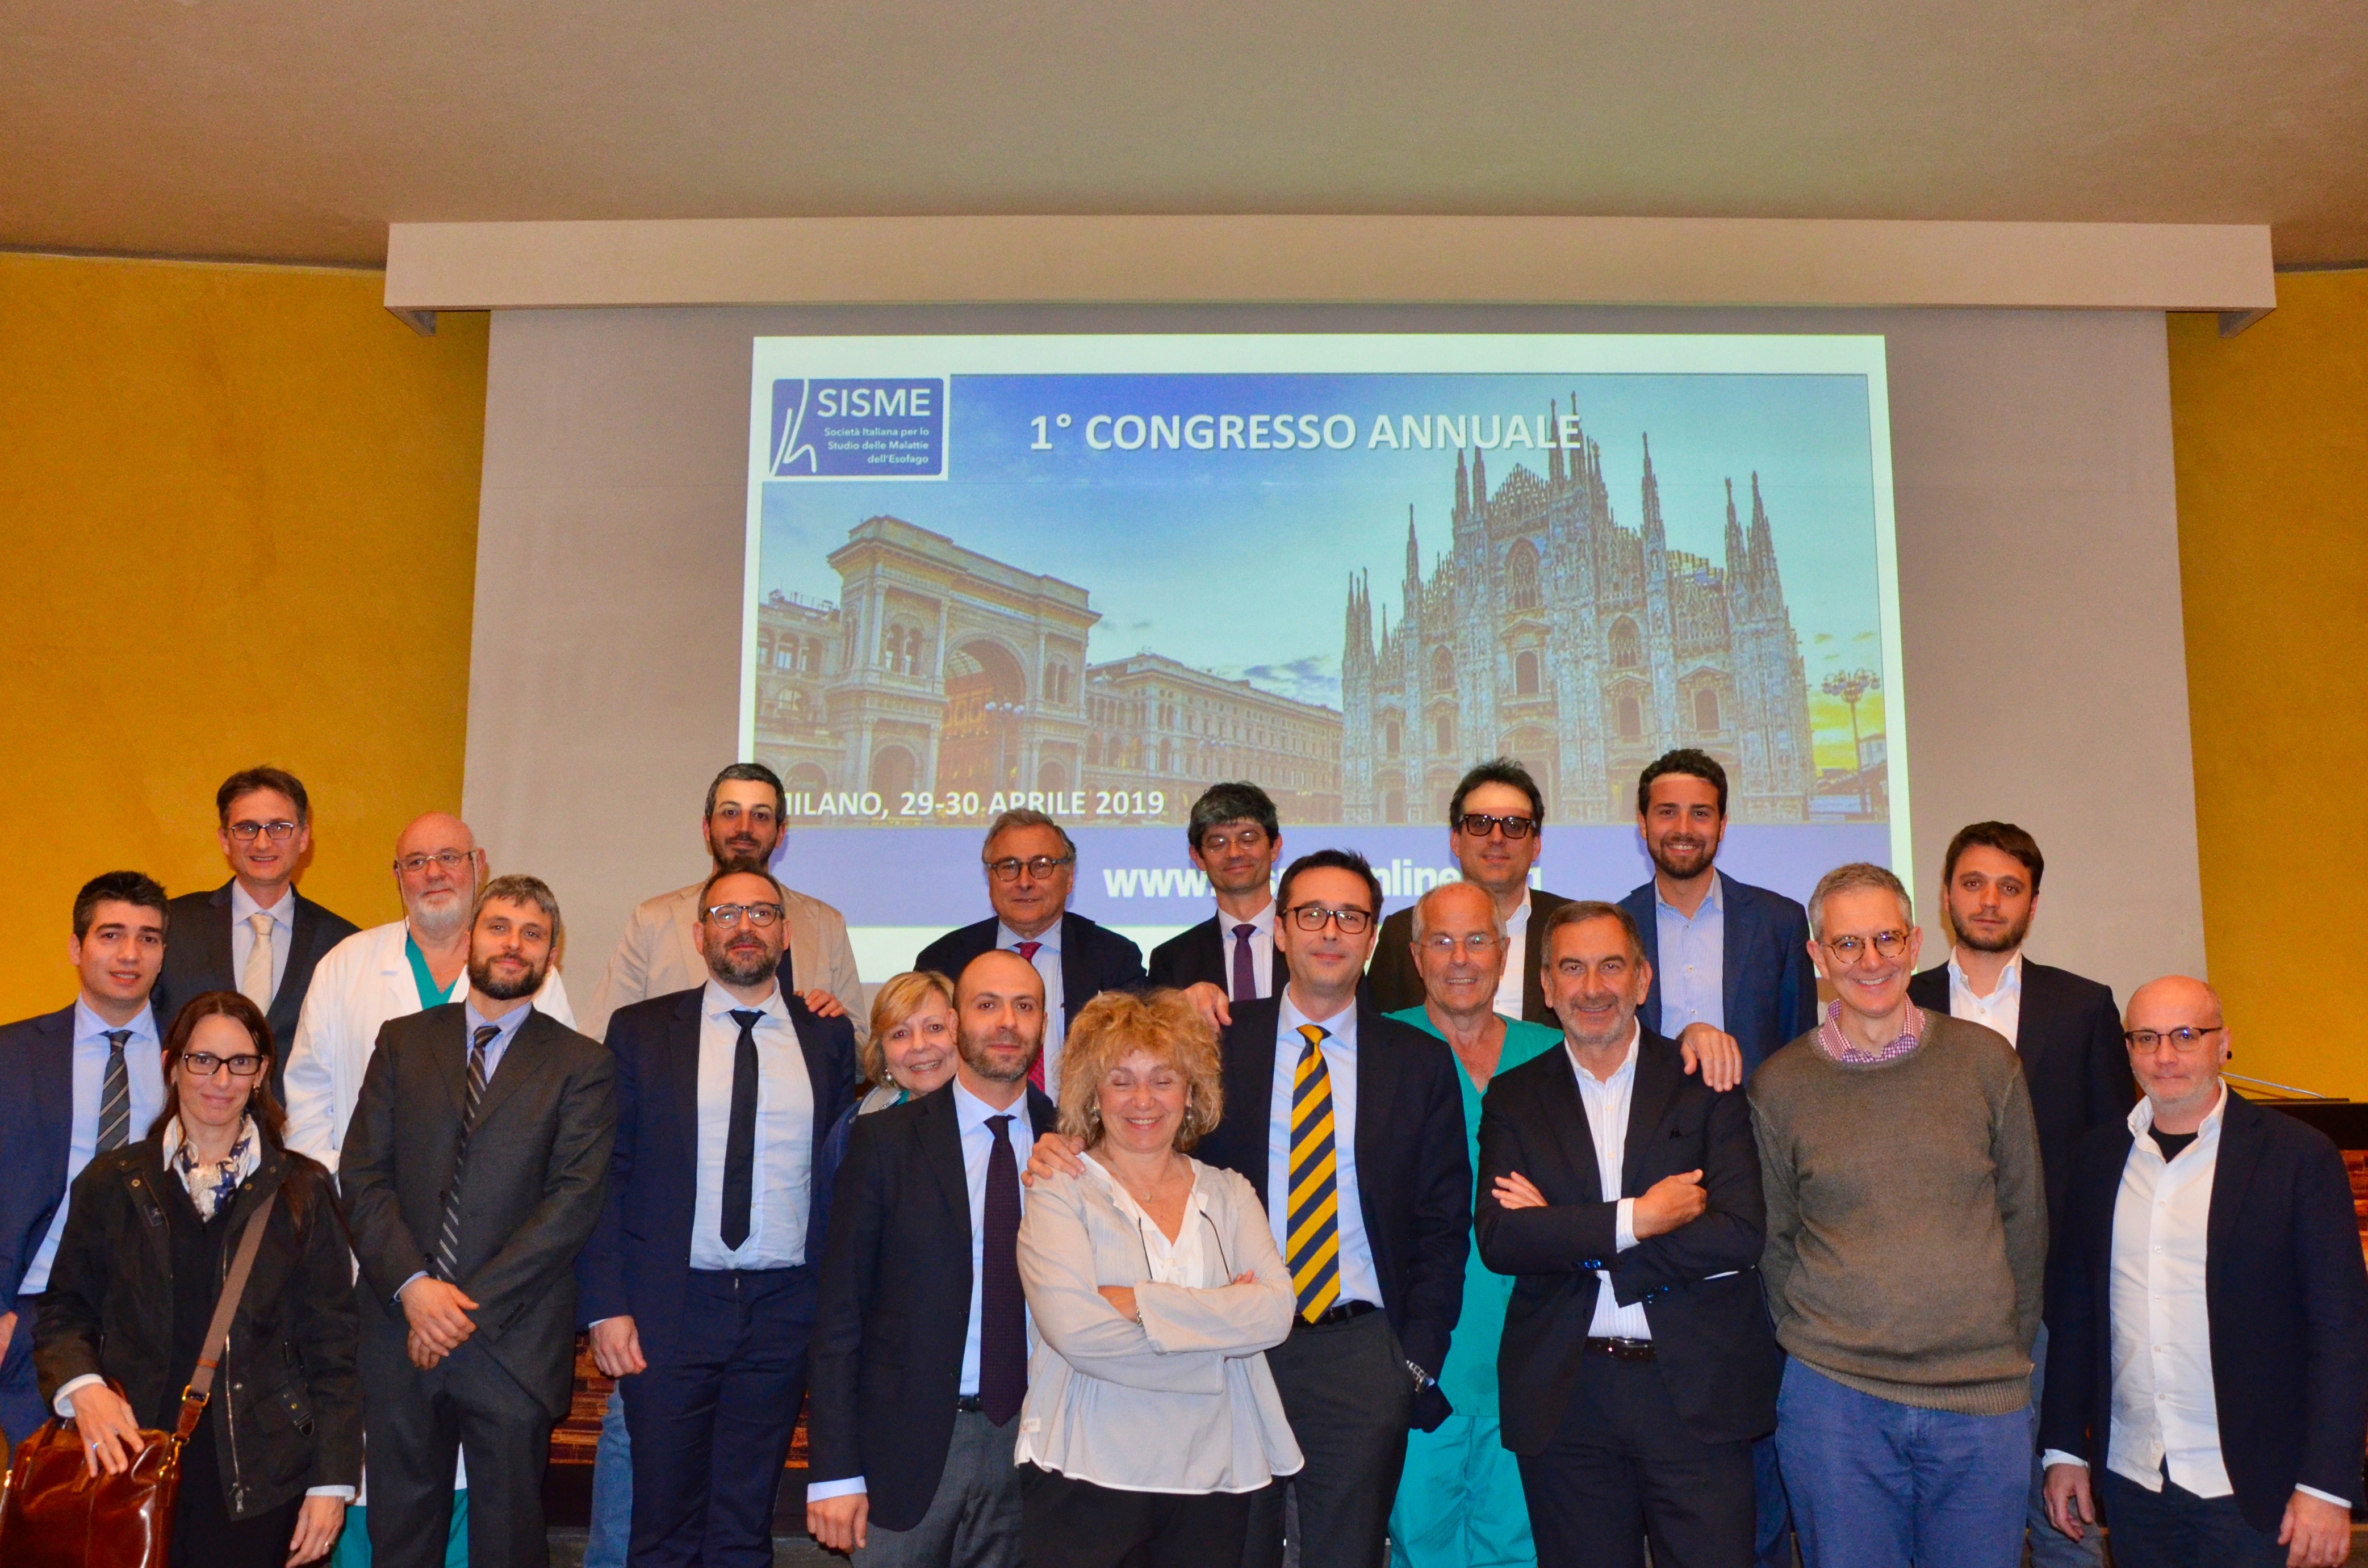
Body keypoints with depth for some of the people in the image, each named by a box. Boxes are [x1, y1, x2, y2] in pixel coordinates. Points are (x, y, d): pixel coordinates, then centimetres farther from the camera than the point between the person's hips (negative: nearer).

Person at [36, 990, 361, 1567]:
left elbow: (332, 1344, 3)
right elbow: (66, 1309, 10)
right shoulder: (112, 1182, 8)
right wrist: (81, 1384, -12)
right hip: (133, 1459, 1)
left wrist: (331, 1481, -3)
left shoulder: (303, 1189, 5)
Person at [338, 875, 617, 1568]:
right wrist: (412, 1284, -12)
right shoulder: (403, 1042, 10)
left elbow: (574, 1200, -7)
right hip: (401, 1329, 2)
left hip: (514, 1340, -2)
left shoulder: (582, 1064, 2)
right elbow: (362, 1177, 3)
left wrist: (471, 1304, -13)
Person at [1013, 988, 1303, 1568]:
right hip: (1088, 1475, -3)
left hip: (1213, 1475, 3)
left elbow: (1276, 1310, -7)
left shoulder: (1229, 1194, 9)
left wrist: (1137, 1302, -15)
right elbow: (1073, 1328, -16)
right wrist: (1221, 1323, -12)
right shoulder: (1061, 1191, -2)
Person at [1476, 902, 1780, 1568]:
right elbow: (1499, 1239, -7)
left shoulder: (1705, 1084, 2)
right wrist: (1633, 1219, -16)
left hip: (1695, 1393, -1)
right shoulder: (1513, 1098, 5)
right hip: (1565, 1397, 1)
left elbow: (1741, 1234, -10)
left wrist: (1566, 1238, -11)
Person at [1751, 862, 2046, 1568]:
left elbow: (2025, 1219, 9)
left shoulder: (1986, 1060, 2)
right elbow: (1774, 1241, 8)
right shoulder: (1778, 1085, 0)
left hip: (1985, 1400, 1)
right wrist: (1819, 1349, 3)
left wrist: (2010, 1347, 9)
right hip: (1833, 1400, -1)